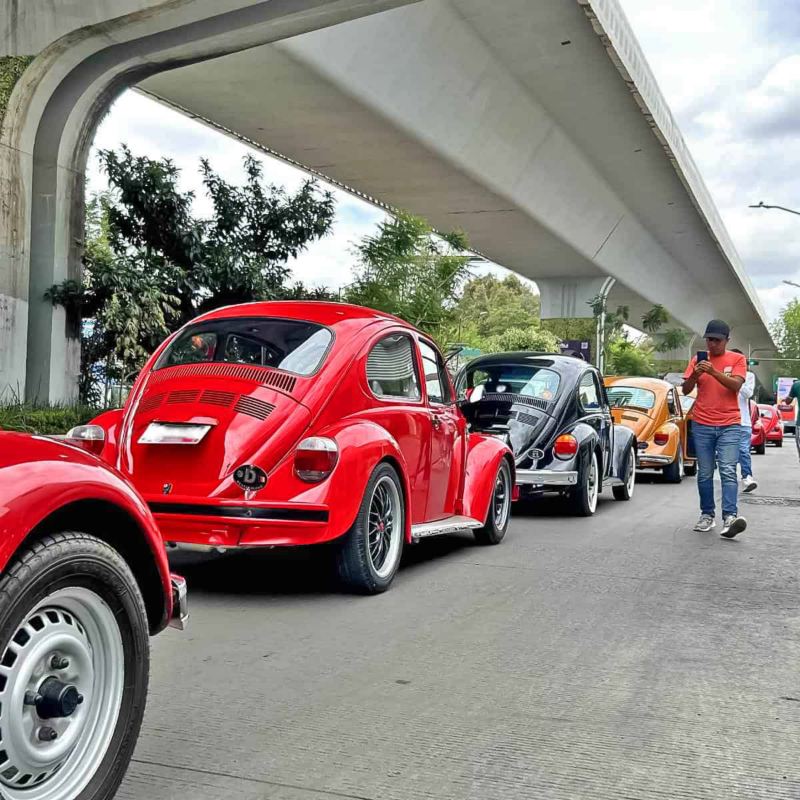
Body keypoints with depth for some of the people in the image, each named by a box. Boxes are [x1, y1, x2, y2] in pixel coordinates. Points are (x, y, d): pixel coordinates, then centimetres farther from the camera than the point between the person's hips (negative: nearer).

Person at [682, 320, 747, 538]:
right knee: (705, 474, 5)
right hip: (702, 425, 2)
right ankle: (707, 515, 12)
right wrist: (695, 375, -16)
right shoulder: (698, 360, 9)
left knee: (728, 471, -13)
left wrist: (714, 372, -24)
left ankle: (730, 517, -20)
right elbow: (686, 389, 4)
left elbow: (736, 385, -11)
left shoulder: (737, 359, 4)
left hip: (729, 425, -2)